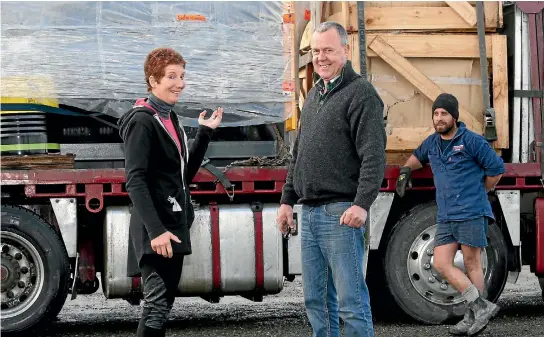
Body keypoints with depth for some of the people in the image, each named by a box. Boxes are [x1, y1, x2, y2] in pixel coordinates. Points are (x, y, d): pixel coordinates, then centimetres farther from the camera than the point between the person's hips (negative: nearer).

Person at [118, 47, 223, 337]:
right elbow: (135, 182, -20)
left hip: (174, 227, 9)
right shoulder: (142, 121, -12)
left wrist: (205, 133, 13)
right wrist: (156, 230, -27)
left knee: (164, 304, 12)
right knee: (157, 307, -14)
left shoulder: (170, 119, 15)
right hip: (155, 231, -9)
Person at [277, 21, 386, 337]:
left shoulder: (361, 93, -7)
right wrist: (287, 200, 22)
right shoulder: (314, 95, 20)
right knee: (316, 300, 11)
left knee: (351, 300, -9)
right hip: (310, 213, 9)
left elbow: (373, 156, -16)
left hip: (341, 213, -9)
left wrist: (362, 204, -25)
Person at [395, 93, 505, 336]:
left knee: (471, 264, -3)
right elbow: (418, 156, 38)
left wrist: (477, 193, 8)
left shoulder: (472, 141, -6)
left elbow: (496, 169, -2)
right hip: (446, 217, 7)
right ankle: (481, 307, -1)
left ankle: (472, 316, 4)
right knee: (441, 264, -3)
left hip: (471, 214, -7)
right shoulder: (432, 142, 15)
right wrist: (406, 170, 18)